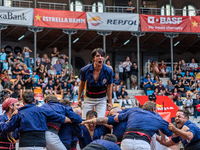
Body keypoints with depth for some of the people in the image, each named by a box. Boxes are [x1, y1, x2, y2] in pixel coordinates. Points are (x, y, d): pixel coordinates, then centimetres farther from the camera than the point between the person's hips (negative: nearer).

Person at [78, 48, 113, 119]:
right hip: (88, 99, 0)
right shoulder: (85, 70, -15)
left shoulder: (108, 71, -15)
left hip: (101, 100, 0)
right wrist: (79, 98, 9)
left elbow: (109, 86, -2)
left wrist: (110, 102, -1)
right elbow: (82, 83, 3)